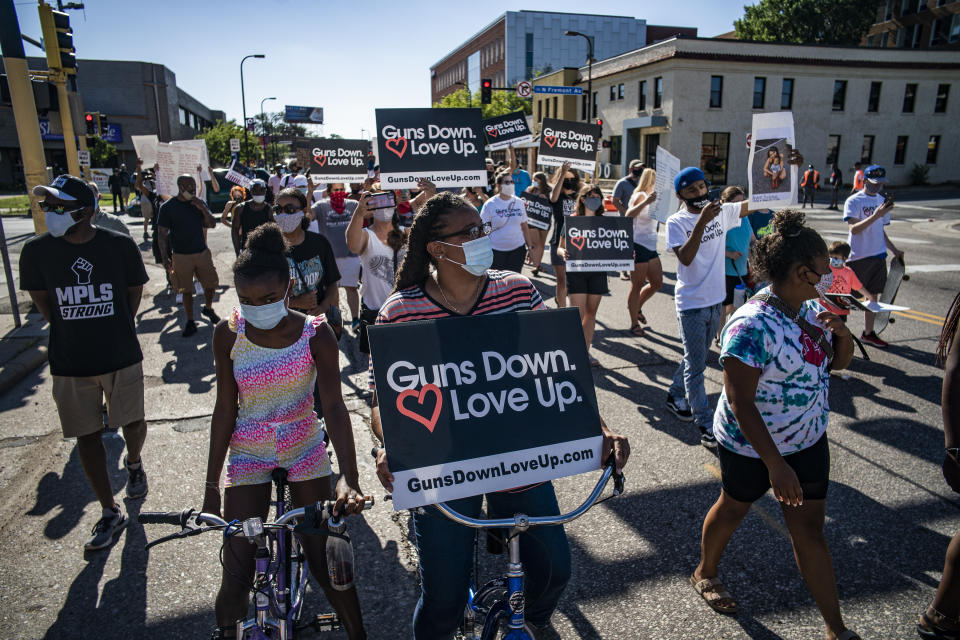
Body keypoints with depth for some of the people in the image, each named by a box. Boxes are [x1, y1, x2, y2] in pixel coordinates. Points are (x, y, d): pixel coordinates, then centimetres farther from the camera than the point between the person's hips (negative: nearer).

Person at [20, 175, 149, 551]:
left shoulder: (120, 246, -10)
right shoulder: (37, 250, -7)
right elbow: (41, 299, 7)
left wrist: (114, 329, 10)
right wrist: (75, 330, 6)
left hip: (122, 356, -1)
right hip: (70, 363, 1)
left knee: (132, 423, 11)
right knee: (87, 435, 8)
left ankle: (134, 463, 48)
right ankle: (110, 513, 22)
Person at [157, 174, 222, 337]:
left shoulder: (199, 203, 4)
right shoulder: (167, 207, -6)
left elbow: (212, 224, 1)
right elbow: (162, 234, -5)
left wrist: (203, 209, -14)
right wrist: (165, 258, -10)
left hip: (202, 253, 3)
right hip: (181, 256, -3)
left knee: (211, 284, 8)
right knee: (186, 290, 4)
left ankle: (208, 309, 35)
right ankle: (190, 322, 17)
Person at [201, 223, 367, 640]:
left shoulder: (315, 333, -15)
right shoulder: (229, 335, -10)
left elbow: (334, 406, -20)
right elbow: (225, 410, -4)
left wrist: (349, 478, -32)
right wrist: (211, 485, -1)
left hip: (305, 451, -1)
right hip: (248, 455, 1)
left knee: (325, 562, 5)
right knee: (236, 574, 2)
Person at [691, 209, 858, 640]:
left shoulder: (812, 309, -3)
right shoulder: (753, 326, -29)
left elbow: (837, 362, 12)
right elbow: (739, 402, -28)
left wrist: (843, 335, -12)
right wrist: (776, 465, -28)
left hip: (808, 440, 6)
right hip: (752, 446, -6)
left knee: (809, 528, 13)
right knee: (734, 508, 18)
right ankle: (705, 573, 46)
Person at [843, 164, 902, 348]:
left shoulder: (882, 200, 12)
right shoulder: (853, 201, -10)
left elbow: (880, 230, 21)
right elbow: (854, 229, -22)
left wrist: (894, 250, 19)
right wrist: (875, 215, -33)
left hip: (878, 256, 7)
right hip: (858, 257, -7)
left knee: (873, 295, 12)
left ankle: (868, 333, 23)